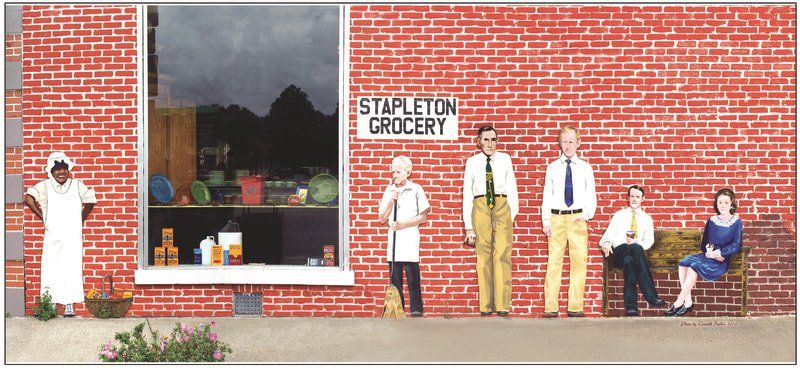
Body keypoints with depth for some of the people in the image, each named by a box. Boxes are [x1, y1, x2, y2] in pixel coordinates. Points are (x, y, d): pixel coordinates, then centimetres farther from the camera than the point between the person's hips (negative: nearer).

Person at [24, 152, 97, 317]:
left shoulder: (77, 185, 4)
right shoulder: (45, 186, 0)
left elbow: (90, 201, 15)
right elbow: (29, 197, -7)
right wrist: (42, 216, -4)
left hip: (73, 236, 1)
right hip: (52, 236, -1)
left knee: (72, 269, -1)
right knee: (51, 270, -2)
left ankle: (69, 305, 4)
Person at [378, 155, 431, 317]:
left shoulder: (416, 189, 3)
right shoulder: (389, 191, 13)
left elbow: (423, 217, 0)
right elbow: (382, 218, 10)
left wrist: (403, 224, -10)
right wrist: (391, 202, -4)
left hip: (410, 235, -4)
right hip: (393, 236, 4)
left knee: (412, 273, -9)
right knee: (394, 275, 2)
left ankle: (416, 309, -7)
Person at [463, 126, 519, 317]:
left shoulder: (505, 159, 12)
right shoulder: (472, 162, 10)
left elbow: (512, 188, 11)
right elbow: (467, 194, 9)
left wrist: (512, 214, 0)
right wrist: (469, 226, 3)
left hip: (502, 206, 0)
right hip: (480, 206, 0)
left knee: (502, 254, -8)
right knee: (483, 256, 0)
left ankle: (503, 306, -8)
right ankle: (485, 306, 3)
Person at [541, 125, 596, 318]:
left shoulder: (585, 167, 8)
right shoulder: (552, 168, 8)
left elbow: (591, 195, 9)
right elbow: (547, 195, 7)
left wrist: (586, 215, -5)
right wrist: (546, 221, -1)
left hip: (578, 218, 0)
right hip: (556, 217, 0)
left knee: (579, 262, 1)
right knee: (554, 261, -2)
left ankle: (575, 307, 6)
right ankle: (551, 307, -1)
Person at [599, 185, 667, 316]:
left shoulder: (647, 218, 23)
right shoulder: (619, 215, 24)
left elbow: (649, 241, 10)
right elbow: (609, 233, 12)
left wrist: (636, 243, -12)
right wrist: (606, 243, -13)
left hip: (636, 251, 1)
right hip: (619, 252, -1)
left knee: (629, 260, -40)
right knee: (636, 248, -38)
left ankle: (630, 307, -45)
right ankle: (651, 296, -45)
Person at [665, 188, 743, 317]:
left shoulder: (736, 222, 2)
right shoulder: (711, 221, 16)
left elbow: (735, 246, -6)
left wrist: (718, 253, -16)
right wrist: (709, 251, -7)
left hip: (723, 259, -5)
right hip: (708, 256, 5)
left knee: (696, 265, -30)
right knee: (684, 262, -23)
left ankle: (679, 302, -25)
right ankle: (688, 302, -28)